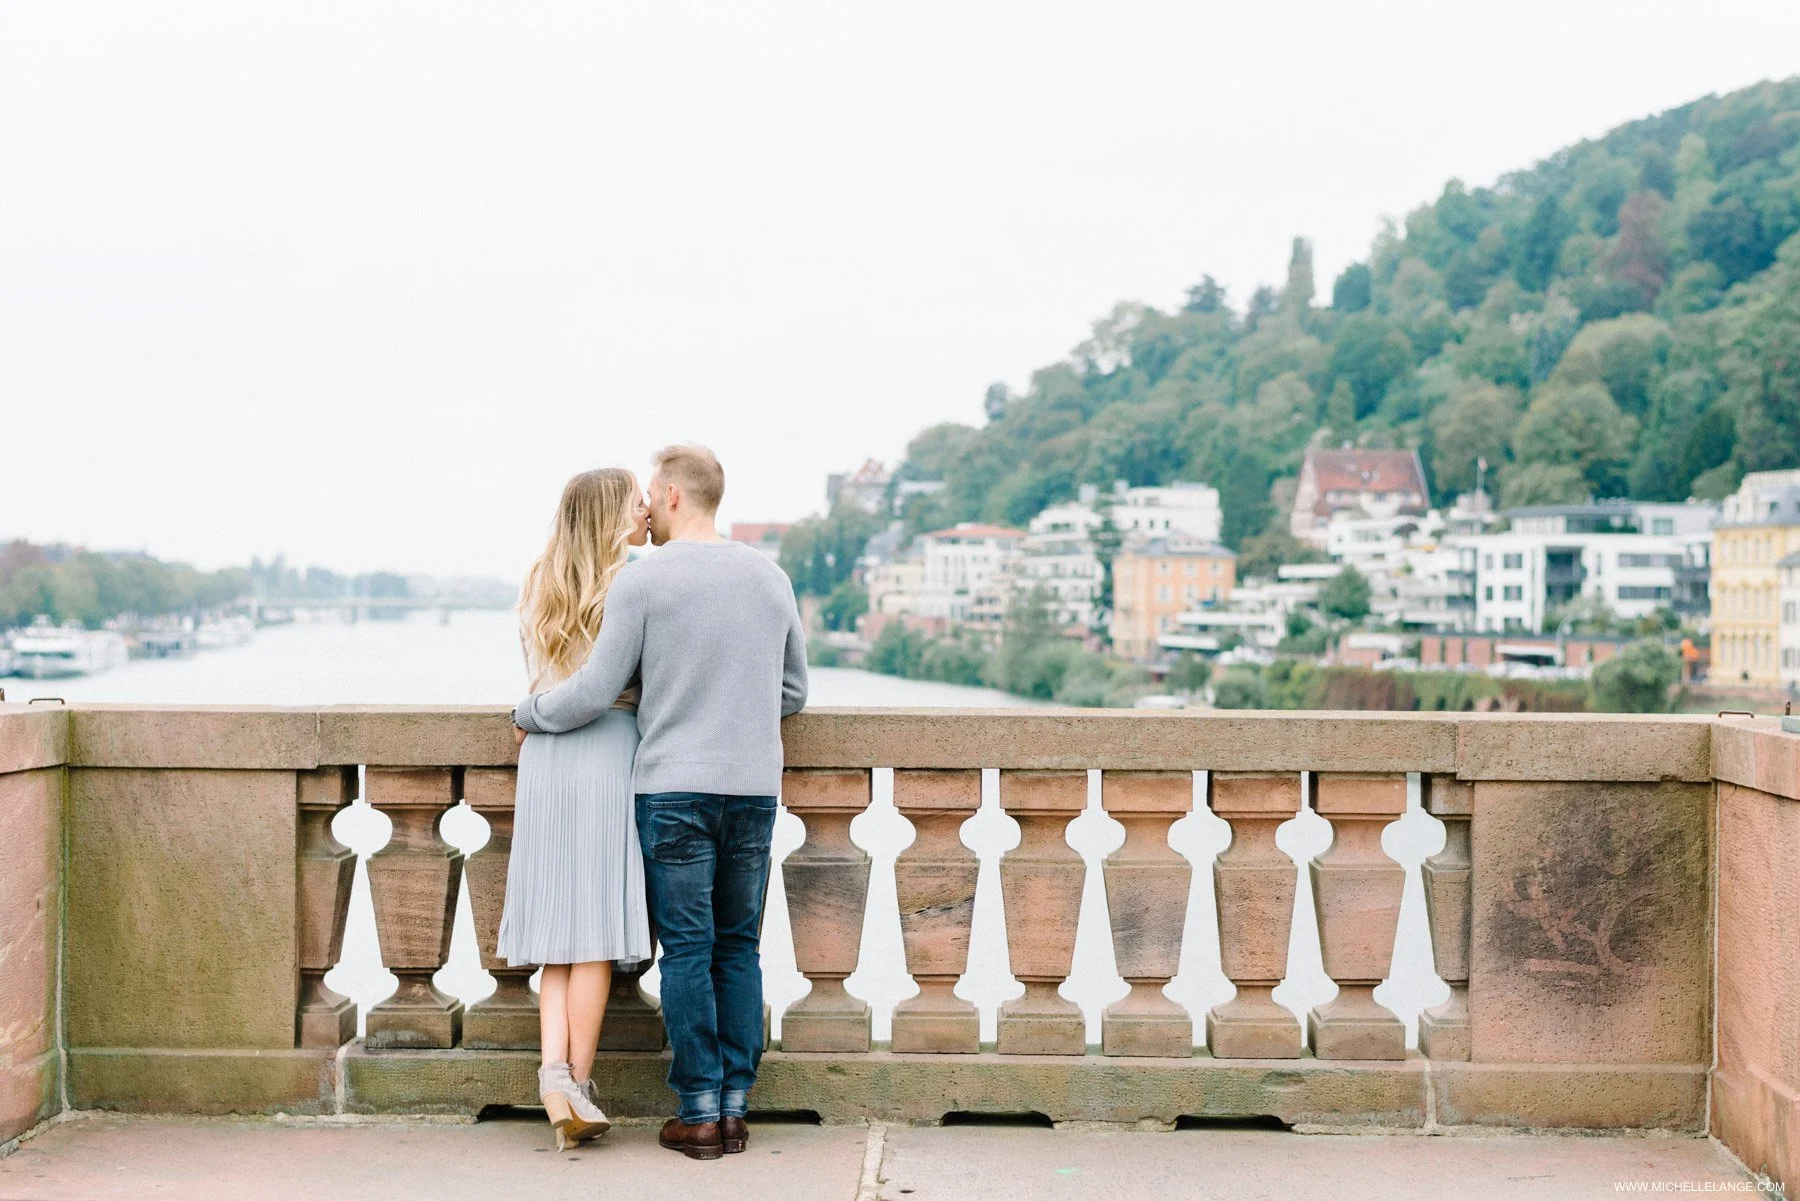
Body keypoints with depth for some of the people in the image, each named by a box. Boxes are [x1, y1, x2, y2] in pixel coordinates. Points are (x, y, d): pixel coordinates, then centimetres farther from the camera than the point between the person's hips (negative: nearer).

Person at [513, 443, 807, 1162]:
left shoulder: (642, 579, -6)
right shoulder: (771, 577, 8)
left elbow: (594, 692, -5)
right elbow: (793, 693, 15)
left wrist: (528, 714, 13)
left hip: (674, 789, -4)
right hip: (755, 787, 4)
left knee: (687, 950, 2)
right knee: (739, 948, 10)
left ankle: (698, 1113, 5)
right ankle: (734, 1108, 11)